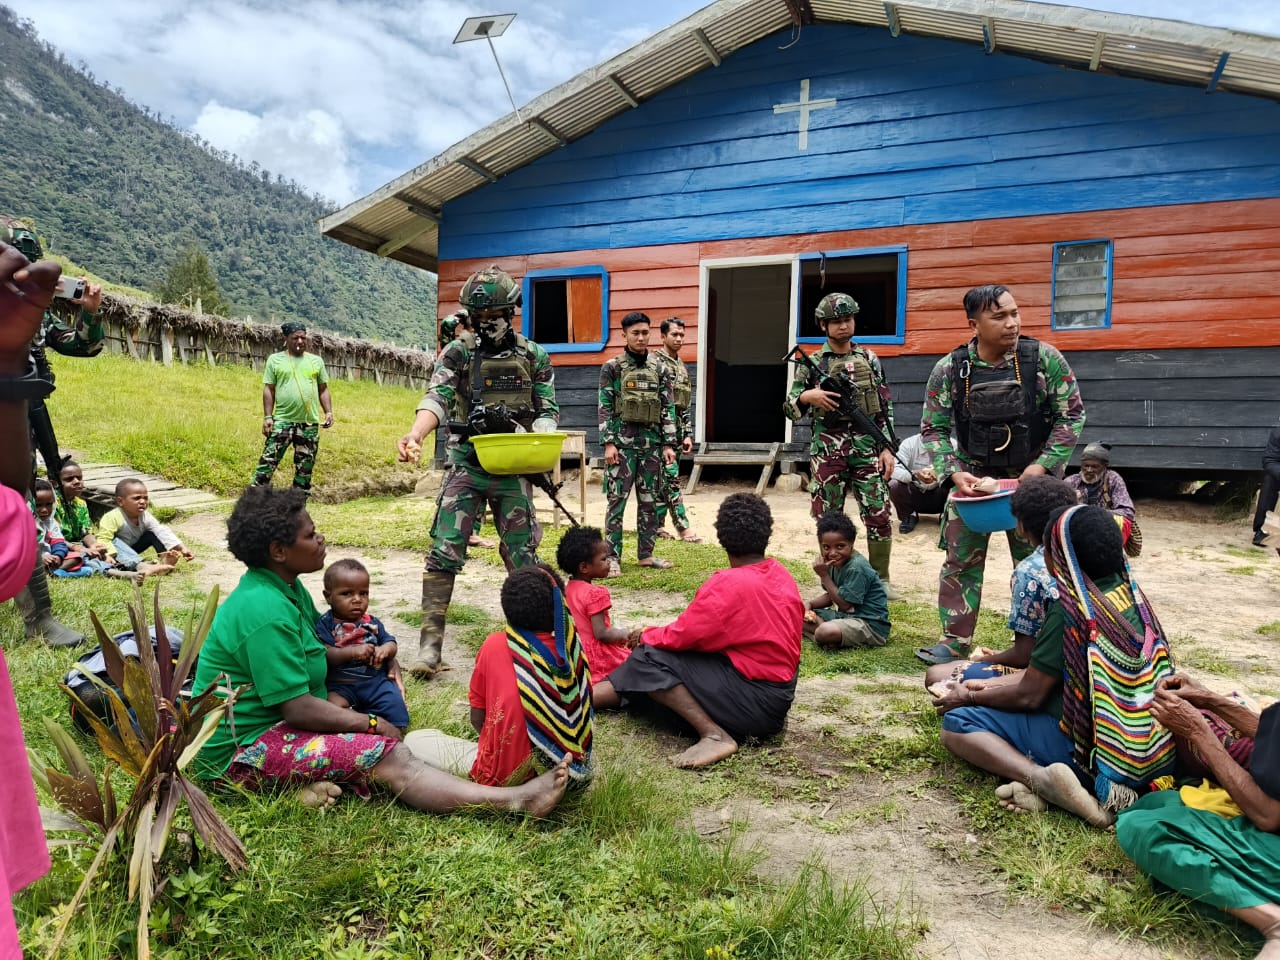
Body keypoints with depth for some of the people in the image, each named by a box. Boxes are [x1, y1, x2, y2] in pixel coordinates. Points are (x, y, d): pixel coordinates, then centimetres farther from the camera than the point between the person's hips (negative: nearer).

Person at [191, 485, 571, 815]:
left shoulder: (288, 588, 7)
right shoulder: (265, 612, -24)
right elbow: (299, 709, -25)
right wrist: (372, 723, -13)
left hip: (274, 725, 10)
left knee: (390, 751, -7)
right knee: (388, 758, -22)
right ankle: (516, 801, -28)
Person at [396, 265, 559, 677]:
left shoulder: (534, 357, 5)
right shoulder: (458, 353, 1)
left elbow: (548, 410, 5)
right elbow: (437, 398, -12)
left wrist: (539, 440, -18)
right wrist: (415, 434, -32)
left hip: (512, 468, 1)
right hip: (465, 466, 0)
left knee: (522, 553, 8)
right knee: (444, 551, -5)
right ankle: (430, 640, 1)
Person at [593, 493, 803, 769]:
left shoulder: (730, 584, -21)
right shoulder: (782, 575, 5)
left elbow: (681, 637, -16)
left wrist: (646, 635, 5)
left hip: (754, 702, -9)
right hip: (778, 695, 9)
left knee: (651, 657, -11)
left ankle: (714, 735, -15)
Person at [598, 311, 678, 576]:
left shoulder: (659, 368, 9)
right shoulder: (612, 367, 0)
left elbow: (668, 408, 8)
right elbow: (605, 408, -3)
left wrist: (669, 444, 2)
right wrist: (608, 443, -11)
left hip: (652, 443, 4)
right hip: (622, 443, -4)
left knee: (649, 501, 9)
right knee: (617, 500, -2)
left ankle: (646, 554, 19)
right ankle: (613, 557, 4)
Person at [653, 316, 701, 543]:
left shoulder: (683, 368, 17)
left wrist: (688, 434, 13)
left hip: (677, 428, 8)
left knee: (662, 480, 10)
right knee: (671, 477, -9)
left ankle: (657, 525, 15)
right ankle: (683, 527, -8)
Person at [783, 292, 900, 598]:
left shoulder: (869, 359, 8)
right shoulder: (812, 363, 3)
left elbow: (885, 407, 9)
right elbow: (790, 409, 4)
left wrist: (887, 447, 1)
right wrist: (807, 395, -17)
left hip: (867, 447, 1)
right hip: (827, 450, -1)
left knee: (879, 516, 0)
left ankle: (880, 579, 17)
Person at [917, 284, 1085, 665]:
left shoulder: (1044, 358, -11)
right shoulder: (949, 369, -10)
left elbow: (1072, 415, -6)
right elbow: (933, 428, -4)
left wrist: (1043, 465, -15)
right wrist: (954, 472, -17)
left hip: (1031, 477, 0)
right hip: (973, 476, 1)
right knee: (961, 560, 4)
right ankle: (955, 641, 17)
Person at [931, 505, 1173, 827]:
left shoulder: (1072, 609, -17)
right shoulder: (1130, 594, 8)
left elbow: (1028, 695, -10)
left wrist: (970, 697, 6)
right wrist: (989, 685, 18)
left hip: (1099, 754, -8)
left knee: (957, 724, -3)